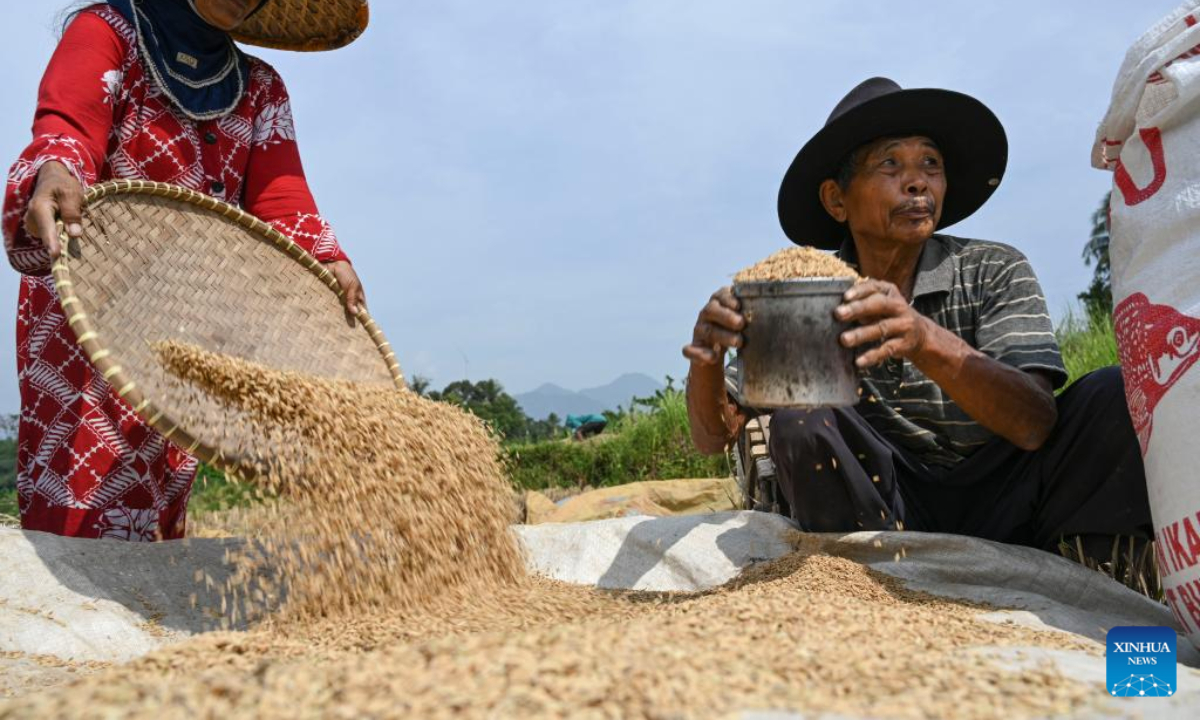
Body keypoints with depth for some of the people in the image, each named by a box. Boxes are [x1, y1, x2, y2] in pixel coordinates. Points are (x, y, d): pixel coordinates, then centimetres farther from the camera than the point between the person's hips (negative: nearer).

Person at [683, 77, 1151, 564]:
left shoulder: (995, 272, -8)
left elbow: (1034, 423, -23)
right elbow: (713, 436, -11)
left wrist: (928, 342, -42)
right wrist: (706, 358, -34)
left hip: (1002, 506, 1)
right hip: (885, 517, 0)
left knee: (1114, 395, -21)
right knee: (798, 422, -26)